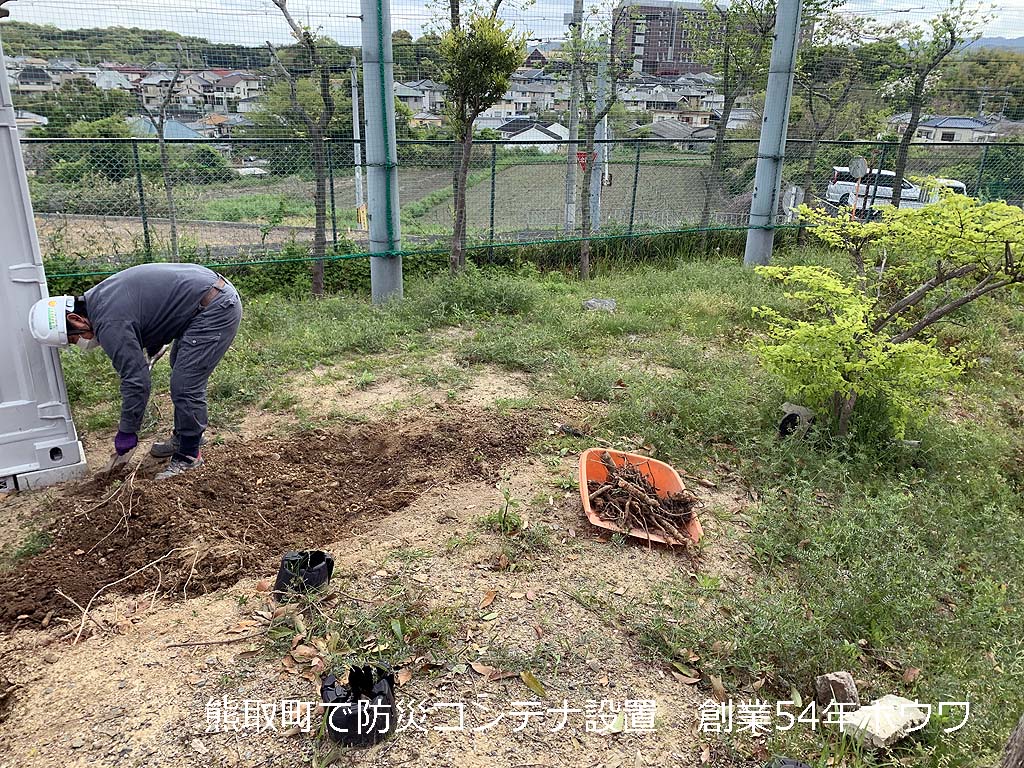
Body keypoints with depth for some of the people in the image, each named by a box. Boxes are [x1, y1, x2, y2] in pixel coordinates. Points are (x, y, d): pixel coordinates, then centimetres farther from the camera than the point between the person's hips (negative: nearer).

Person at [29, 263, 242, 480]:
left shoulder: (110, 324, -19)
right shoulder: (99, 298, 11)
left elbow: (135, 380, -17)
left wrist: (126, 432, -7)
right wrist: (149, 352, 20)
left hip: (216, 308, -11)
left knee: (186, 386, -7)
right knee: (181, 373, 23)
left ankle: (188, 455, 7)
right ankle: (182, 437, 35)